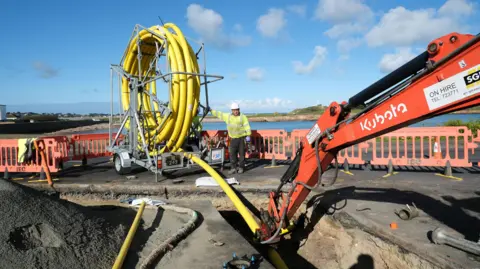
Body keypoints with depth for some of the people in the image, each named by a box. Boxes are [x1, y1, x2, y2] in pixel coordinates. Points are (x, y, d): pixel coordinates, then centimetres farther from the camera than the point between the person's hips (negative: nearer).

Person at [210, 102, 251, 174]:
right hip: (233, 138, 3)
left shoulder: (243, 117, -3)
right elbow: (219, 114, 16)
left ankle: (241, 167, 14)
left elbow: (247, 126, -8)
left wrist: (248, 135, -17)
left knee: (242, 153, 2)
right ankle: (233, 168, 4)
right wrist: (211, 110, 18)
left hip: (242, 138, -3)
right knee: (232, 153, -3)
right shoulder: (228, 116, 6)